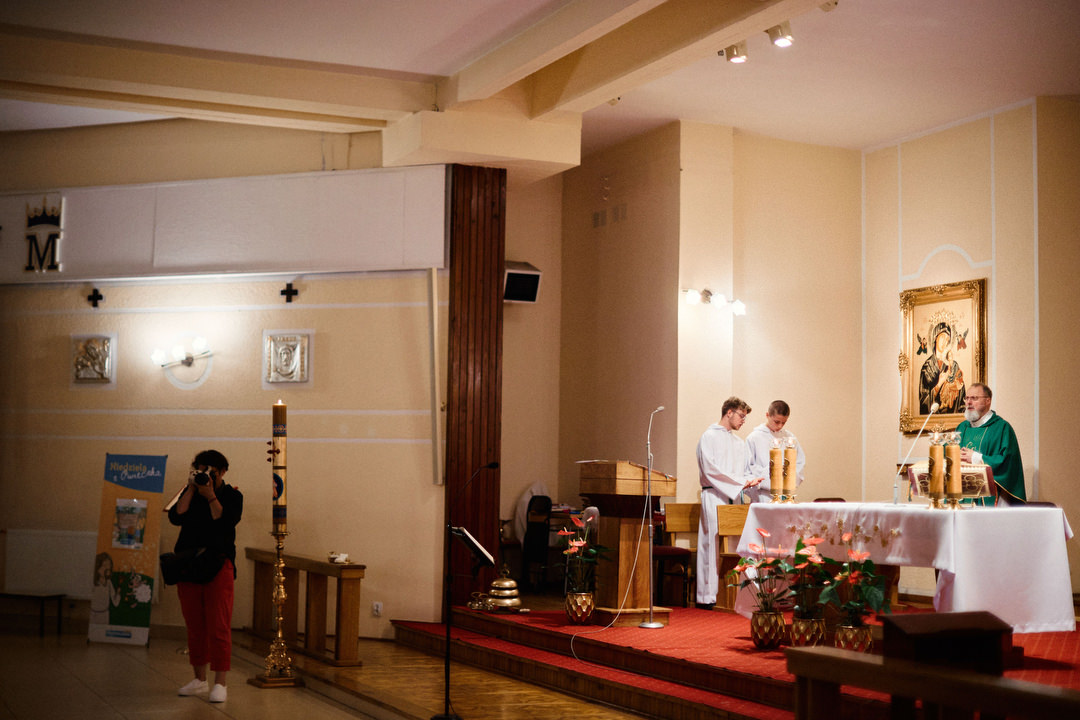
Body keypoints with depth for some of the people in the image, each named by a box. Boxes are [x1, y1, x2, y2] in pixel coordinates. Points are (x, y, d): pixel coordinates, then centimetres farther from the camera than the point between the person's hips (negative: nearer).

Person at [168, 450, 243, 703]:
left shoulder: (232, 496, 2)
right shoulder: (190, 493, 11)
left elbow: (225, 522, -14)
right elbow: (176, 517, -4)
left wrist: (211, 496, -16)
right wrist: (191, 489, -7)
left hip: (218, 565, -4)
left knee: (219, 626, -7)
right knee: (194, 625, 9)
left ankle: (220, 683, -5)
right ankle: (199, 679, 21)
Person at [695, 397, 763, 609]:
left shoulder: (739, 442, 20)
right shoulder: (710, 436, -3)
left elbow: (745, 470, 20)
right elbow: (710, 468, -12)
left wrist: (750, 480, -4)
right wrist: (740, 482, -13)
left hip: (734, 497, 7)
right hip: (715, 497, -7)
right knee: (714, 544, -9)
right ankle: (708, 596, -8)